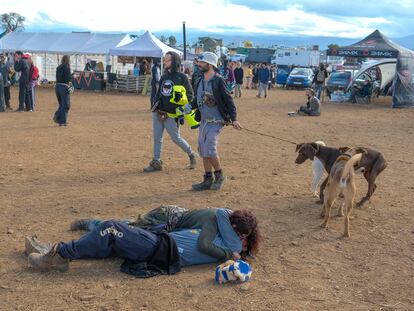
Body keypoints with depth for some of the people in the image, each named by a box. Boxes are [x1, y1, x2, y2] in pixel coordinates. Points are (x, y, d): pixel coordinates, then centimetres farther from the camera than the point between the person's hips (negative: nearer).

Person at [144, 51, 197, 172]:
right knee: (157, 138, 6)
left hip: (171, 114, -6)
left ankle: (191, 154, 22)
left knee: (176, 138, -1)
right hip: (157, 112, 6)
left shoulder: (181, 77, -7)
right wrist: (155, 105, 12)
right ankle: (156, 162, 14)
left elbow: (190, 94, -5)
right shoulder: (164, 76, 13)